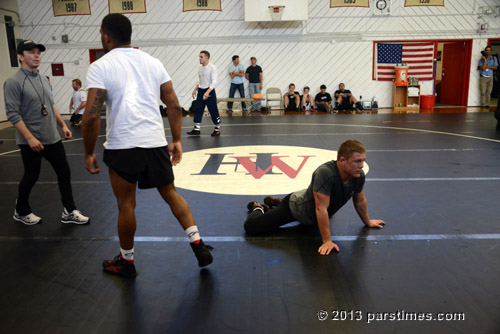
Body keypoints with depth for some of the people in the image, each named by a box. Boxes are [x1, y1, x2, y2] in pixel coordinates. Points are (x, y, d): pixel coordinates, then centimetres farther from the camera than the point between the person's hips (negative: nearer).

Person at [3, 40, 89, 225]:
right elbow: (13, 114, -17)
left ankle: (69, 212, 15)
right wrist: (30, 138, -22)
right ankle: (21, 212, 31)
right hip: (30, 142, -7)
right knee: (31, 177, 7)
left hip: (53, 139, 7)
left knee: (64, 172, 5)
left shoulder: (43, 79, 11)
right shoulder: (14, 82, -12)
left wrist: (63, 125, 14)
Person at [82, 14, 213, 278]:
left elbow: (91, 115, -12)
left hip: (122, 146, -3)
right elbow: (173, 104, 7)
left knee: (126, 205, 12)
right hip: (156, 143, 4)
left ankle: (126, 262, 30)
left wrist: (89, 153, -1)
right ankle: (198, 245, 17)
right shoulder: (153, 62, 10)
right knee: (170, 194, 20)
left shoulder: (99, 67, -3)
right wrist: (176, 140, 13)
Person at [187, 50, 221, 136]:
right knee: (197, 109, 2)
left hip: (209, 91, -7)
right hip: (200, 91, 7)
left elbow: (214, 81, -17)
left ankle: (217, 129, 12)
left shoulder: (212, 67, -11)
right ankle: (197, 129, 7)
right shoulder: (200, 68, 11)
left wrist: (207, 92, -27)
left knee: (213, 110, -1)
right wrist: (195, 89, 13)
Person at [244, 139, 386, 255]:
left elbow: (360, 200, 2)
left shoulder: (359, 175, -18)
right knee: (251, 227, -17)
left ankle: (277, 202, 50)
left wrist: (367, 221, 15)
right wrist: (327, 241, -33)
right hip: (296, 208, -7)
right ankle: (259, 208, 22)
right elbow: (321, 209, -37)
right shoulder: (325, 173, -41)